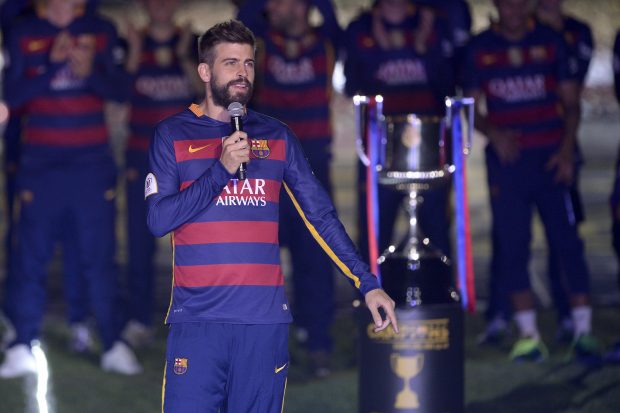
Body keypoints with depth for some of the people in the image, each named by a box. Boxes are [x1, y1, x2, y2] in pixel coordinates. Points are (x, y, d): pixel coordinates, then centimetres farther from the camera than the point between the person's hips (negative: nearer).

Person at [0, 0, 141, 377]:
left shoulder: (101, 32, 6)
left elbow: (119, 89, -2)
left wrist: (90, 73, -23)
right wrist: (52, 65, -20)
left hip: (93, 162, 0)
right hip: (41, 161, 0)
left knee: (100, 256, 0)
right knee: (30, 255, -2)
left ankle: (114, 345, 4)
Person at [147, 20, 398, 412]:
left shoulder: (277, 136, 12)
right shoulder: (172, 135, 5)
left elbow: (321, 214, 11)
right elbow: (159, 219, -5)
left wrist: (367, 283, 4)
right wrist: (223, 168, -13)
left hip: (265, 320, 2)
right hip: (196, 320, -2)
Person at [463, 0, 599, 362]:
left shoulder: (551, 41, 5)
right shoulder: (480, 48, 6)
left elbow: (571, 102, 6)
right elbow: (472, 106, 9)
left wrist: (567, 149, -8)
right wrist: (493, 133, -12)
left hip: (550, 157, -1)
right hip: (506, 157, 1)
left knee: (567, 240, -5)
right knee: (512, 247, 0)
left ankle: (584, 330, -3)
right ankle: (529, 335, 7)